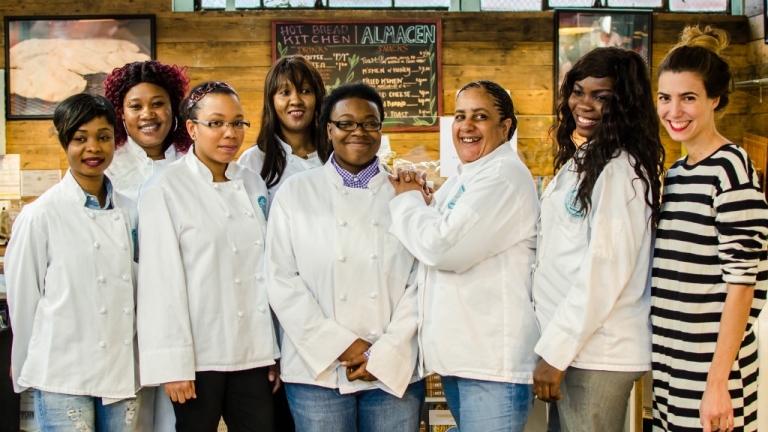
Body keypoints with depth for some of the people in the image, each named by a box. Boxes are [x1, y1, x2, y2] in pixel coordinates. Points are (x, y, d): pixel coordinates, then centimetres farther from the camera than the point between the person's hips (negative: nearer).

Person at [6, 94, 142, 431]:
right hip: (63, 378, -4)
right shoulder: (41, 215, -7)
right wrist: (27, 371, 5)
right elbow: (22, 299, -2)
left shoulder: (129, 212, 6)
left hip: (123, 374, 4)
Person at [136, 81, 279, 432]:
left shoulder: (254, 185, 10)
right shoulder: (166, 189, -6)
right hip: (199, 354, -4)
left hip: (253, 352, 5)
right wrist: (172, 364, -13)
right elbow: (161, 280, -10)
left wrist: (275, 351, 9)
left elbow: (266, 271, 11)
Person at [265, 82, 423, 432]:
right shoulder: (296, 192, 6)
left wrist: (385, 354, -8)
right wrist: (342, 346, -7)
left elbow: (420, 282, 1)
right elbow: (281, 279, 0)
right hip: (318, 371, 0)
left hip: (395, 371, 1)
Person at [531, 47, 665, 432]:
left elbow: (606, 269, -20)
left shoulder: (620, 168, -15)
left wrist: (556, 351, -17)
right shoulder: (581, 159, 16)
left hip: (597, 352, -9)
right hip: (573, 343, 9)